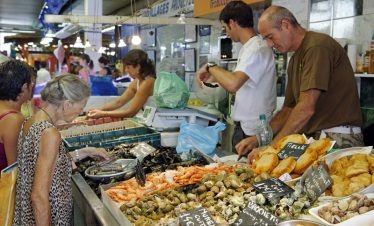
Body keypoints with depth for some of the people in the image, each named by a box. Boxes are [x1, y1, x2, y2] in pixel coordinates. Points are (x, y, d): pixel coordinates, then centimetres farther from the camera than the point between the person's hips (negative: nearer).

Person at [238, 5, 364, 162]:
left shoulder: (317, 45, -13)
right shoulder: (295, 60, 17)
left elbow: (306, 109, -21)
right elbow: (288, 110, 18)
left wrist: (272, 146, -17)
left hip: (337, 137, -7)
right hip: (313, 137, 7)